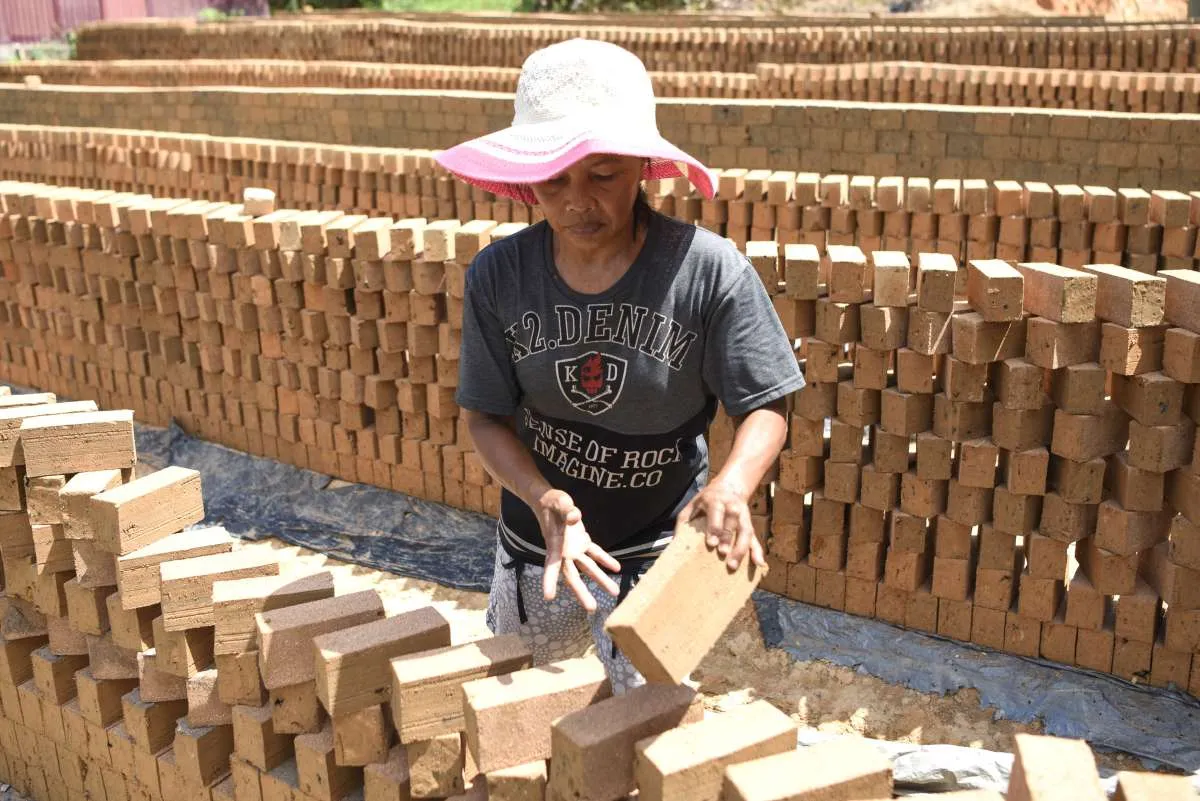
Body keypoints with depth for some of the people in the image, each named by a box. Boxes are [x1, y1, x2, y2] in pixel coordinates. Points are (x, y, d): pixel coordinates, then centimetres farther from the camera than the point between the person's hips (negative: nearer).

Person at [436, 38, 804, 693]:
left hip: (659, 545, -3)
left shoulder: (707, 270, -23)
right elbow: (486, 415, -9)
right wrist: (545, 500, -27)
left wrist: (731, 487, -37)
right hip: (537, 538, 3)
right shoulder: (499, 276, -16)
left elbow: (765, 407, -16)